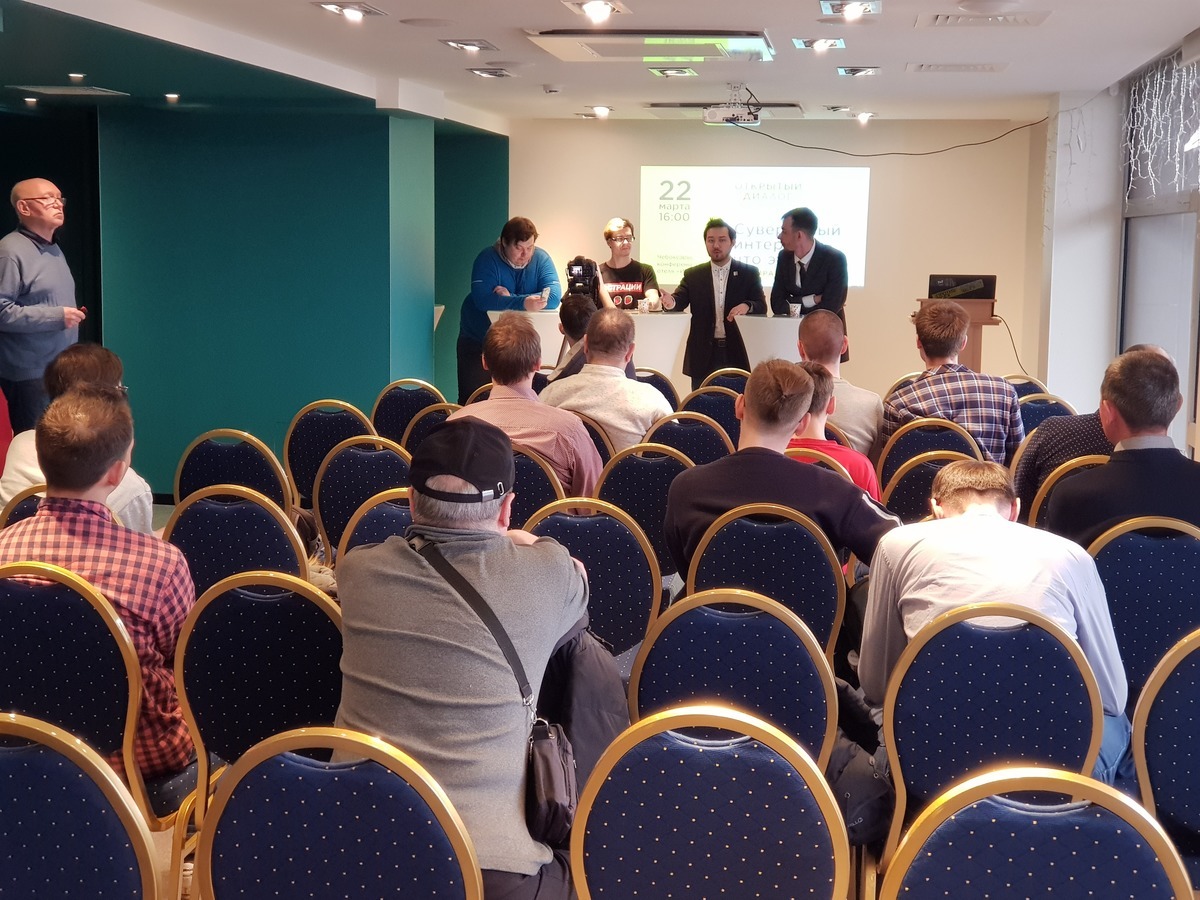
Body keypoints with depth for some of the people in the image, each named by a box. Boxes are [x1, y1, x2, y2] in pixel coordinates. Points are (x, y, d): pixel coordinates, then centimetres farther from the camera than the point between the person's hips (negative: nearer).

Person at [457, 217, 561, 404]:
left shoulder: (541, 259, -4)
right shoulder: (487, 259, -12)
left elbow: (554, 297, -18)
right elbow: (483, 299, -27)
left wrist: (510, 298, -26)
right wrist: (522, 303, -40)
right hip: (477, 339, -2)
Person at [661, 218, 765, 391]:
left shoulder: (749, 274, 7)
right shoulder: (693, 275, 9)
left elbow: (761, 307, 1)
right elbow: (680, 300, -2)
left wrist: (747, 306, -22)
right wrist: (671, 302, -27)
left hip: (736, 355, -1)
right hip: (703, 357, 1)